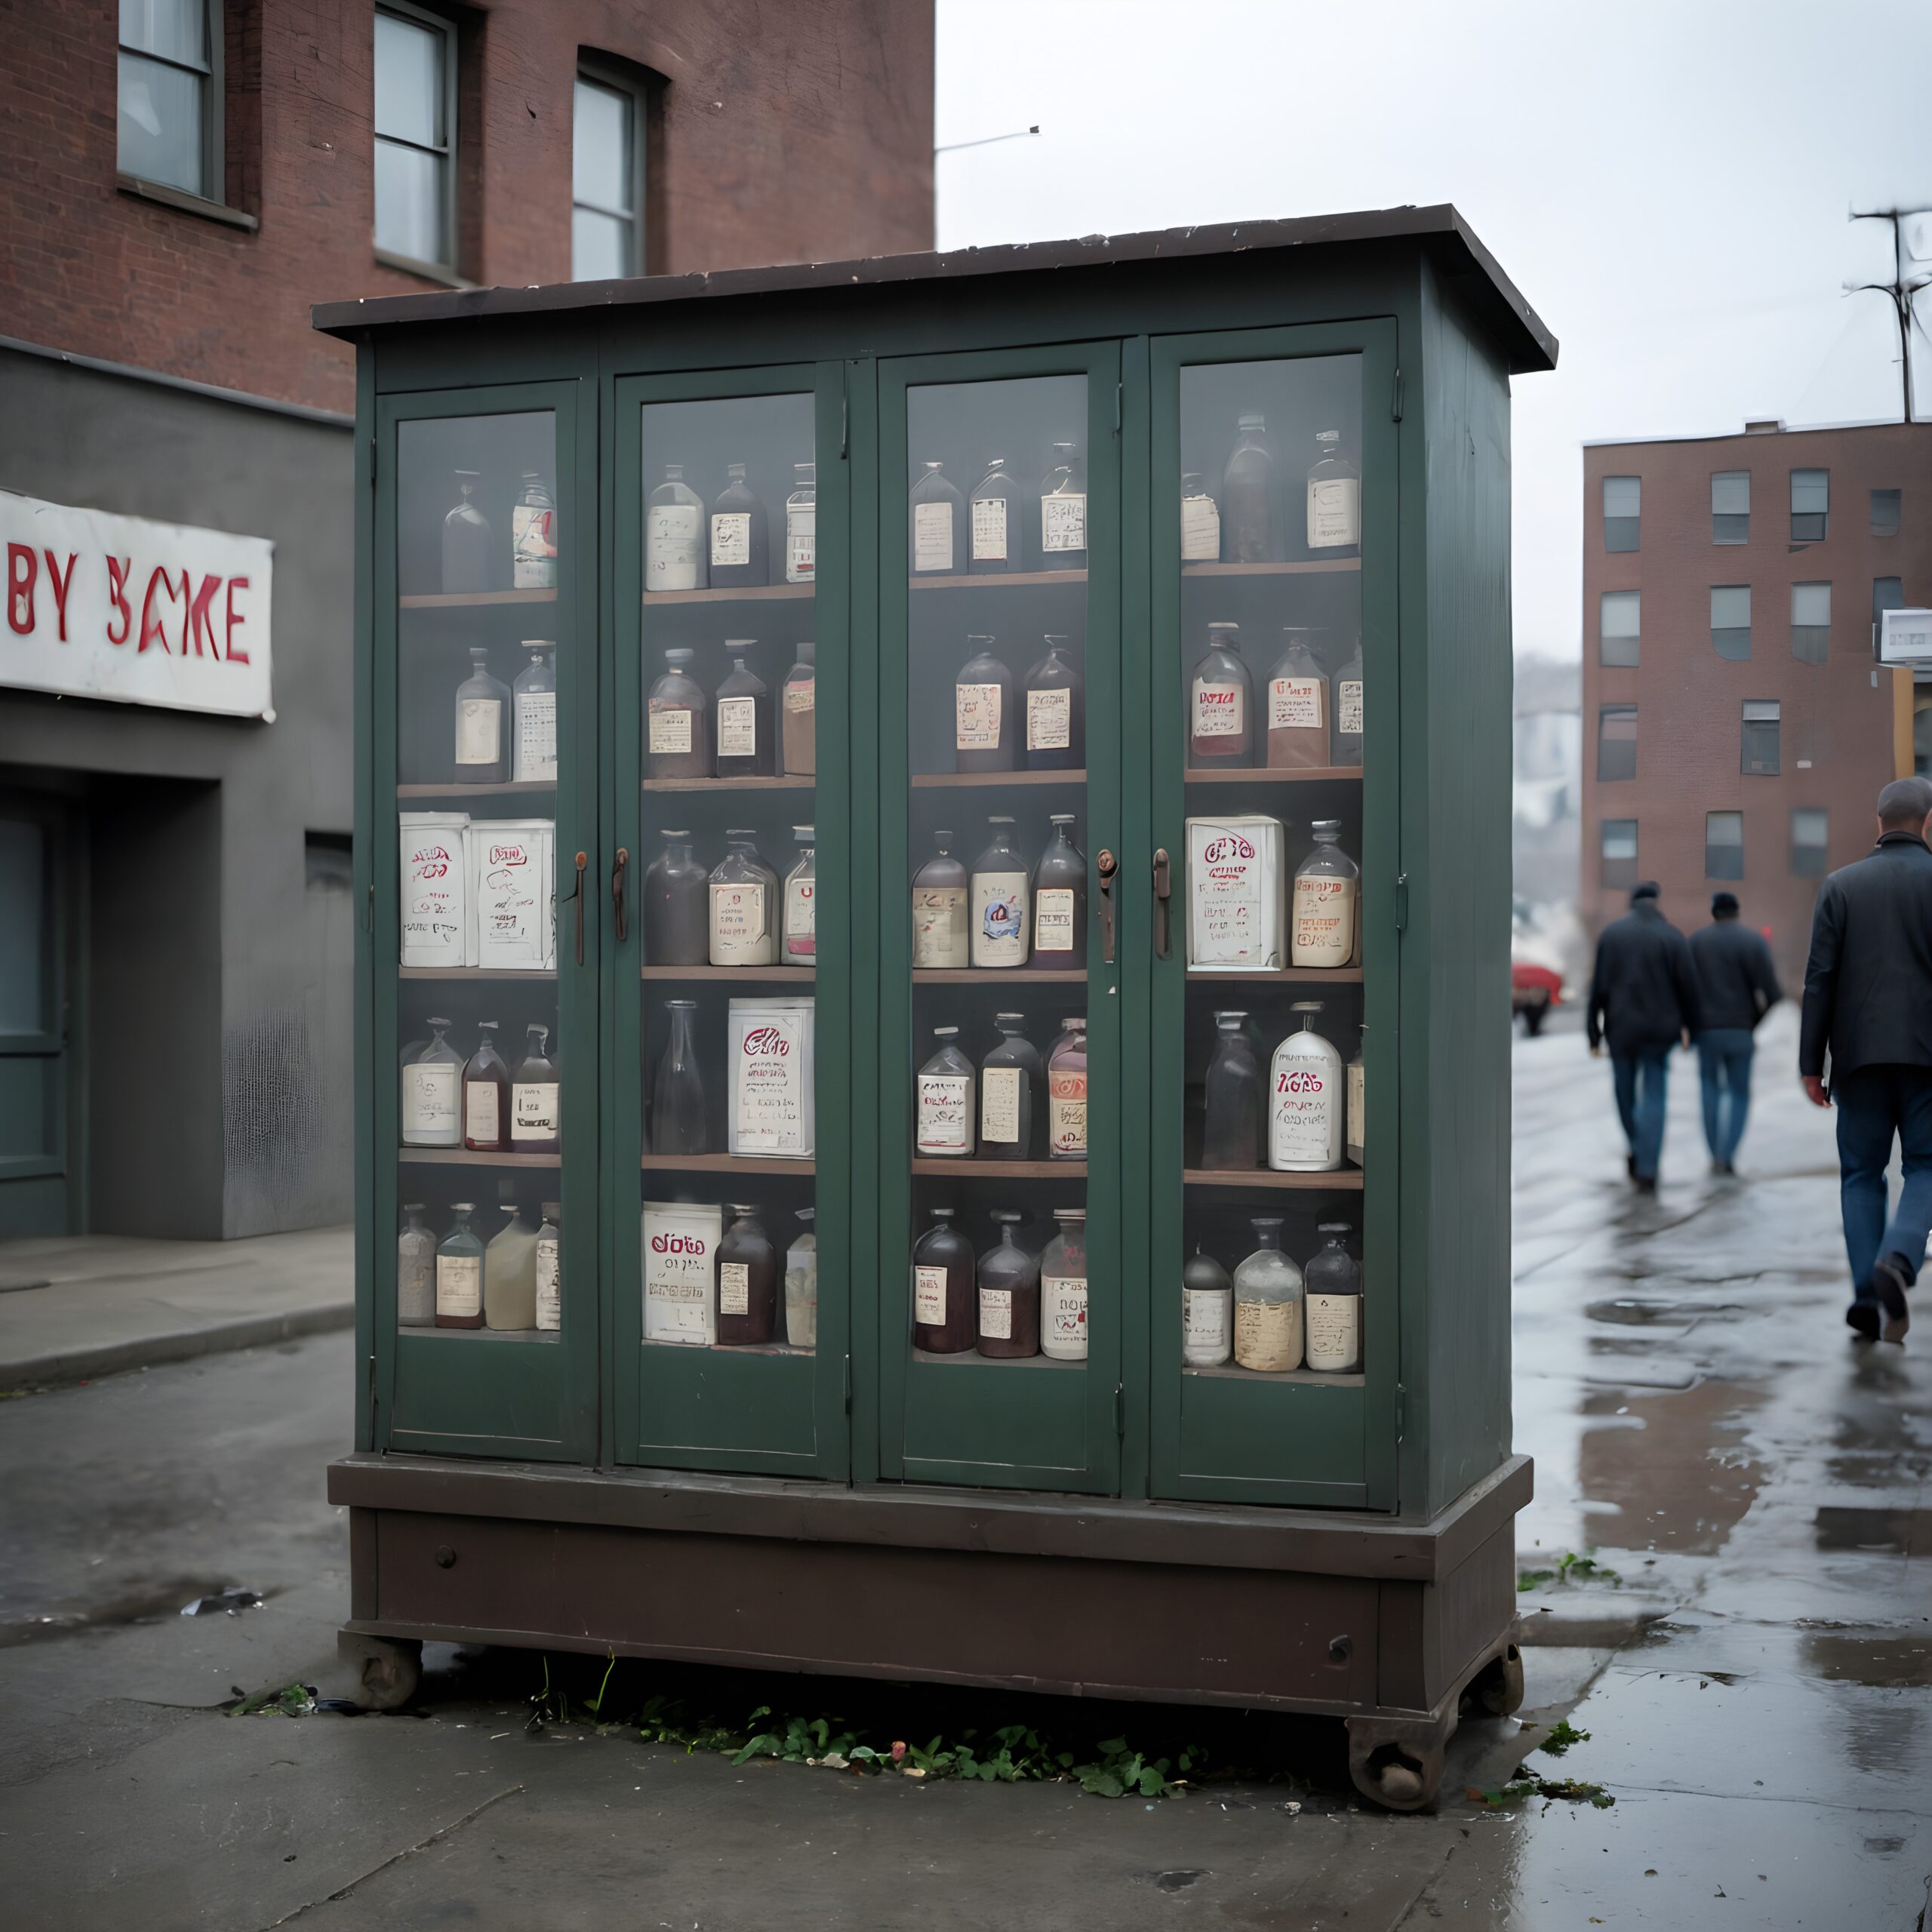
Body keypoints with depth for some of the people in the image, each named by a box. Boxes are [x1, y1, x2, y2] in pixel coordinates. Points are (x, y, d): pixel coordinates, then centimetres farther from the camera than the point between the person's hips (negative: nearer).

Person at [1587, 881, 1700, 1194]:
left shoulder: (1611, 933, -1)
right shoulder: (1673, 937, -5)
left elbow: (1599, 986, -2)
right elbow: (1688, 987, -3)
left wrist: (1594, 1032, 3)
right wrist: (1689, 1026, 12)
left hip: (1621, 1027, 1)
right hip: (1659, 1028, -1)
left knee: (1626, 1094, 19)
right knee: (1653, 1098, 2)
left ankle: (1638, 1153, 30)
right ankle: (1647, 1170, -6)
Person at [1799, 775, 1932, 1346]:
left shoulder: (1841, 885, 4)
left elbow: (1820, 978, 0)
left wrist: (1811, 1063, 3)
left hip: (1859, 1053, 2)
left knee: (1862, 1172, 10)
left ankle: (1869, 1295, 1)